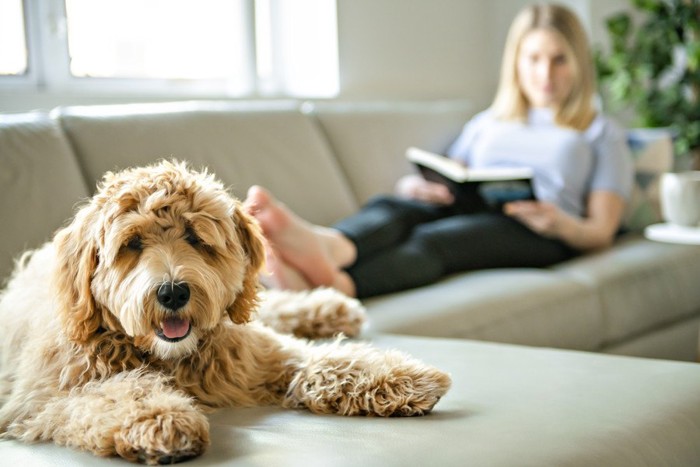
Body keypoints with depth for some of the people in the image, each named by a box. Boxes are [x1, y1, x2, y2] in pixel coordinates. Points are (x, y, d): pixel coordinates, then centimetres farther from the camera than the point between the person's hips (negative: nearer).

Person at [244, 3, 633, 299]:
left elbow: (601, 232, 11)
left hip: (539, 232, -3)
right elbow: (449, 181, 22)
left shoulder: (603, 133, 22)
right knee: (389, 205, -31)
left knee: (431, 238, -36)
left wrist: (562, 225, -14)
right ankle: (328, 246, -65)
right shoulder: (485, 123, 32)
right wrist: (416, 185, -4)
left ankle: (333, 286, -64)